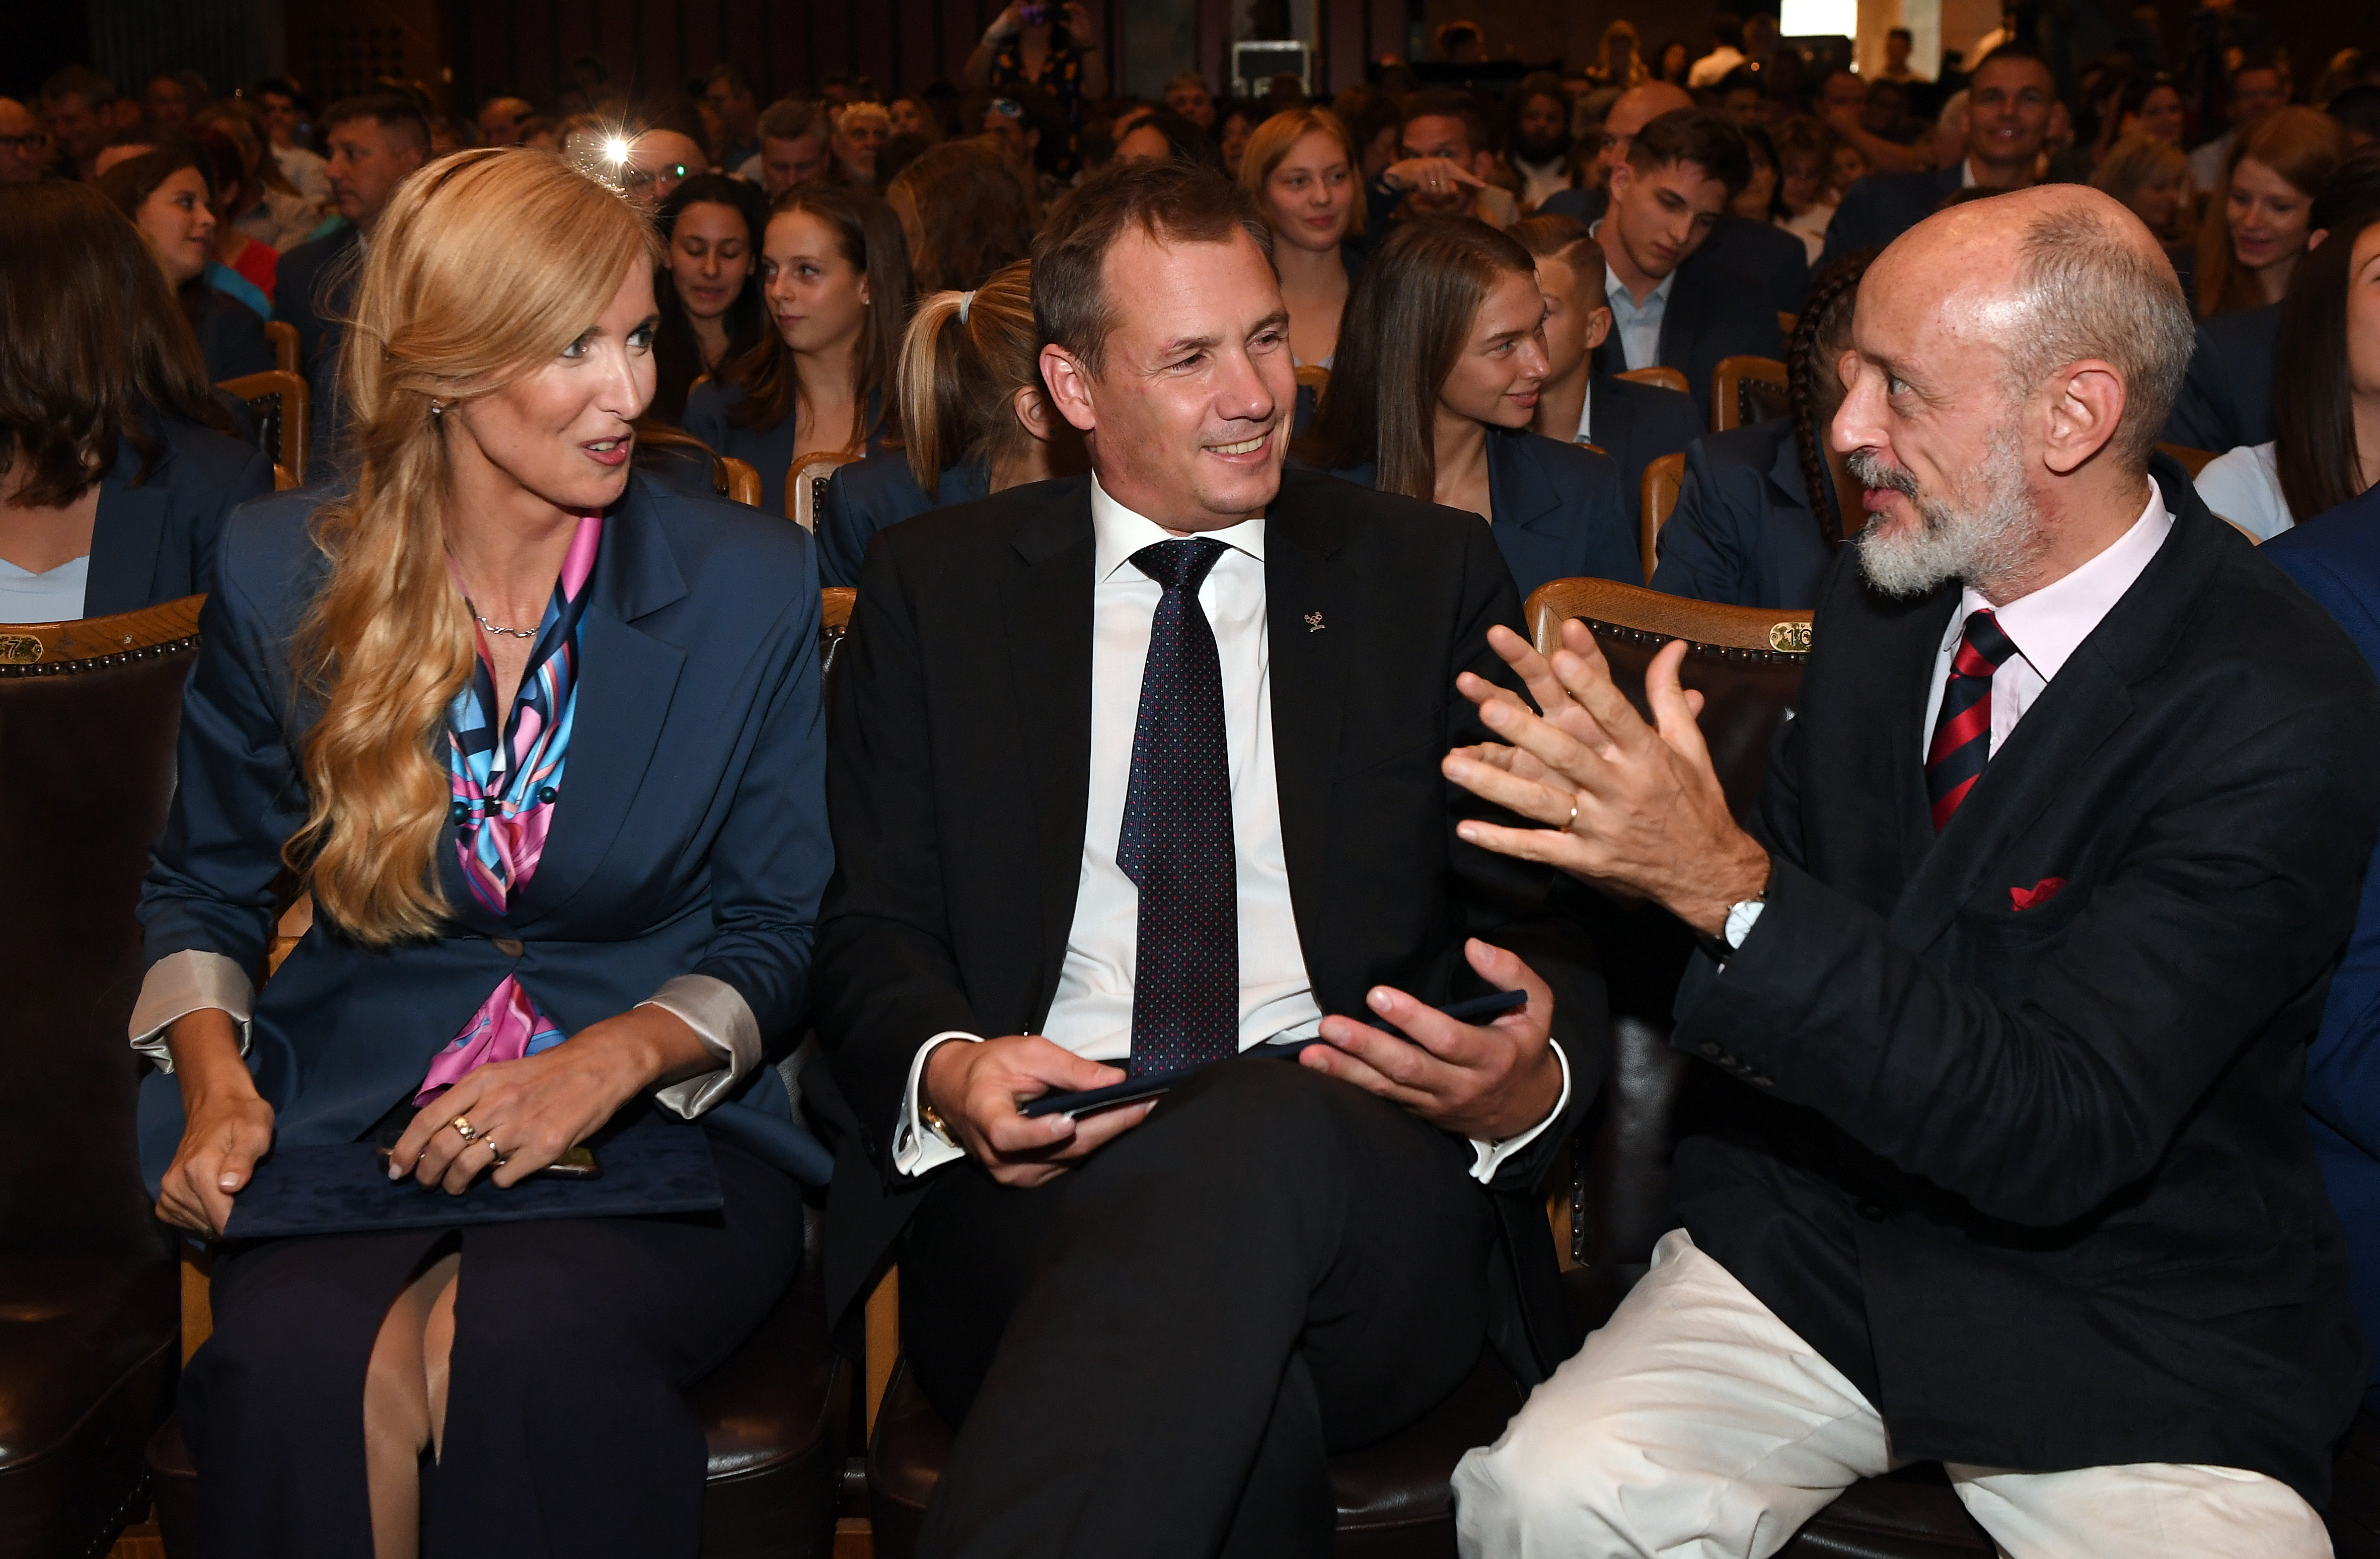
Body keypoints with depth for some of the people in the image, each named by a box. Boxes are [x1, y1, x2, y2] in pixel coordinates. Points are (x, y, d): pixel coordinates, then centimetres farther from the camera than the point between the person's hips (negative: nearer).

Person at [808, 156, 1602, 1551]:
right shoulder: (937, 587, 15)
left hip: (1353, 1168, 2)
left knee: (1272, 1127, -38)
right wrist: (949, 1071, -14)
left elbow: (1542, 915, 11)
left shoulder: (1432, 575, 15)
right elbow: (871, 926, 11)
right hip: (1032, 1183, -1)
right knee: (1239, 1403, -38)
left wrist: (1528, 1081, -14)